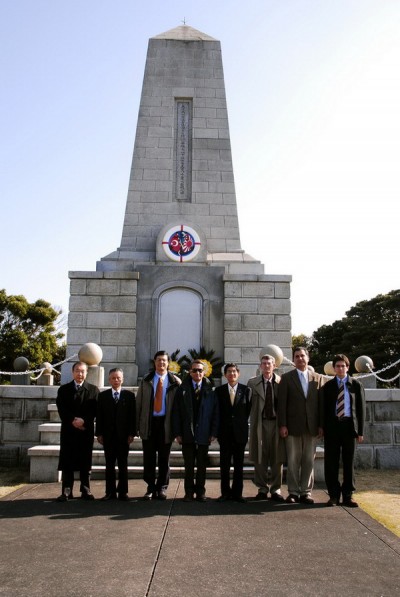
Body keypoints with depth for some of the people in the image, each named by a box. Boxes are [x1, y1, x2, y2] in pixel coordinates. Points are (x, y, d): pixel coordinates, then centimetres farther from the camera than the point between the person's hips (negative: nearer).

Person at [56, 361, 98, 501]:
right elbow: (61, 409, -1)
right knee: (67, 461, 1)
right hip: (68, 430, 1)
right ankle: (66, 491, 7)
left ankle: (85, 490, 11)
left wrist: (83, 421, -15)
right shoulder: (63, 389, 8)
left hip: (86, 430, 0)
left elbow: (94, 410, -1)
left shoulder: (93, 390, 6)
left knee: (85, 461, 3)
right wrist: (73, 421, -14)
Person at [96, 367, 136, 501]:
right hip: (108, 435, 1)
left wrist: (131, 433, -5)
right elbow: (99, 416, 4)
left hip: (123, 435, -1)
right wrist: (99, 433, -2)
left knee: (123, 465, 5)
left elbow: (132, 416, 0)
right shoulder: (103, 396, 6)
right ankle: (110, 492, 12)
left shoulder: (129, 395, 3)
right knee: (109, 465, 6)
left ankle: (123, 492, 12)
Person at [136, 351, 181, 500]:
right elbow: (139, 403, 6)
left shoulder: (175, 381, 0)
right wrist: (137, 425, -1)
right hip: (149, 422, 1)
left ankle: (162, 488, 20)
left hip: (166, 422, -1)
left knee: (164, 458, 7)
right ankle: (151, 488, 19)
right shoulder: (146, 381, 7)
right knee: (149, 457, 6)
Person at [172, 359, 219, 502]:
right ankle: (189, 492, 18)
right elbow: (176, 412, 0)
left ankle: (200, 491, 19)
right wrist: (177, 433, -5)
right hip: (187, 433, 0)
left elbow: (215, 412, 0)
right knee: (188, 465, 7)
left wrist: (213, 432, -5)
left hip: (204, 434, 0)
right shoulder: (183, 389, 2)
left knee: (202, 465, 8)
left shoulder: (210, 390, 2)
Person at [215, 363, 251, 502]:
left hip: (240, 432, 0)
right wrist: (218, 429, 3)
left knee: (239, 464, 6)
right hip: (225, 433, 1)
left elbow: (248, 410, 4)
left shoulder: (246, 390, 1)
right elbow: (217, 411, 4)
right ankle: (225, 492, 15)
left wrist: (241, 423, 4)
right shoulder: (219, 390, 3)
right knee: (224, 464, 5)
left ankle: (237, 492, 15)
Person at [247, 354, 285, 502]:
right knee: (260, 458, 6)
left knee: (277, 458, 6)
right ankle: (262, 489, 19)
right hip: (260, 423, 0)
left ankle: (276, 489, 18)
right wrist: (253, 421, -3)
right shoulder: (252, 383, 4)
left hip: (277, 423, 0)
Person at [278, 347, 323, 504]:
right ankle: (293, 492, 13)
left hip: (311, 426, 2)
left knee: (309, 461, 6)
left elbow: (321, 402, 6)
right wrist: (282, 425, -8)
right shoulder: (286, 378, 2)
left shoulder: (318, 378, 8)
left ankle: (306, 492, 15)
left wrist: (321, 425, 1)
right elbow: (282, 403, -2)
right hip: (293, 426, -2)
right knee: (293, 461, 4)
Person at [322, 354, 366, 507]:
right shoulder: (328, 386, 6)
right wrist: (323, 428, -2)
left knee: (349, 461, 6)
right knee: (331, 462, 3)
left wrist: (360, 431, -2)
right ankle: (334, 495, 13)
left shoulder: (356, 385, 5)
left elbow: (361, 408, 4)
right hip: (332, 425, 1)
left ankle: (348, 495, 16)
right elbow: (324, 408, 6)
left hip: (349, 425, 0)